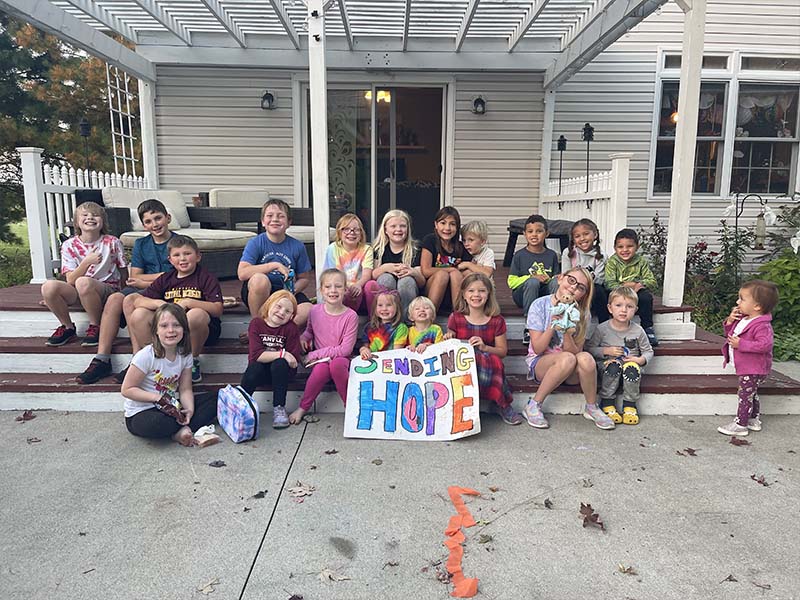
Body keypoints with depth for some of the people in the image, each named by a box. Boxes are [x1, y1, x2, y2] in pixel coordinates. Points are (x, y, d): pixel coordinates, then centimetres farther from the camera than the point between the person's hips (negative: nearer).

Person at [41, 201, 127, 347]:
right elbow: (70, 280, -8)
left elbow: (124, 275, 3)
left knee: (83, 282, -36)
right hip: (78, 293, 3)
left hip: (108, 290, -3)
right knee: (48, 286, -26)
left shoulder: (112, 243, -3)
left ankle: (95, 327, -14)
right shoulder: (69, 246, 1)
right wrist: (86, 262, -22)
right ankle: (68, 327, -2)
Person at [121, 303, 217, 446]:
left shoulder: (185, 354, -3)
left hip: (171, 408, 6)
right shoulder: (146, 356, -19)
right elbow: (127, 390, -14)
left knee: (214, 400, -7)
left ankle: (180, 431, -20)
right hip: (140, 413, -6)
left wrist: (190, 409, -19)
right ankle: (184, 425, -9)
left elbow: (185, 389, 1)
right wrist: (157, 397, -24)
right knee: (156, 424, -41)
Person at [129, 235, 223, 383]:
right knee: (138, 315, -14)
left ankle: (193, 361, -12)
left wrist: (189, 302, -24)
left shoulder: (206, 278, -2)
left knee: (196, 314, -38)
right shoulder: (165, 279, 12)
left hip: (198, 331, -4)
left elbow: (218, 309, -15)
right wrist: (158, 303, -15)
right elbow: (138, 301, 6)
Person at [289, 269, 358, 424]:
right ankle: (303, 407, -15)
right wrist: (303, 337, -3)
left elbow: (346, 349, -15)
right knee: (322, 368, -35)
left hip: (340, 359, -2)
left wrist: (316, 354, -14)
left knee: (336, 364, -38)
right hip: (318, 360, 2)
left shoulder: (350, 316, -13)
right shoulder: (315, 311, -1)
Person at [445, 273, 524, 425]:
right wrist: (448, 339, -14)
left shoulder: (497, 321, 2)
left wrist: (485, 348, -16)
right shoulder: (455, 318, 2)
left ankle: (503, 406, -14)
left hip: (488, 365, 1)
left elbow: (502, 351, 3)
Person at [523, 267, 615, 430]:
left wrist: (567, 334, -28)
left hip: (570, 373, 3)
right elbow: (537, 349, -13)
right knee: (567, 359, -35)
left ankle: (592, 408, -7)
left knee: (586, 358, -31)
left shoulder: (582, 314, -3)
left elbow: (575, 351, -10)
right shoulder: (540, 305, -11)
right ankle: (533, 406, -20)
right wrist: (553, 325, -26)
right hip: (539, 363, -3)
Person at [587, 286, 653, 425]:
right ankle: (607, 401, -17)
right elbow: (589, 348, -1)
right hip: (608, 365, -1)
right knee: (613, 365, -34)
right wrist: (606, 351, -15)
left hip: (631, 364, 1)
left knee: (632, 367, -33)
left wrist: (640, 360, -13)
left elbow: (648, 351, 8)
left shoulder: (638, 331, -1)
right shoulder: (602, 329, -5)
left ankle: (629, 404, -13)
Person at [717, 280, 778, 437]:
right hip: (746, 367, 10)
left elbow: (765, 344, -34)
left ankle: (740, 424, 4)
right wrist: (730, 321, -1)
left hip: (753, 369, -10)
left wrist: (740, 344, -31)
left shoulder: (762, 325, -23)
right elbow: (730, 334, 18)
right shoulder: (743, 319, 6)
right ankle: (754, 420, 36)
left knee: (745, 395, -3)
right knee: (750, 394, 22)